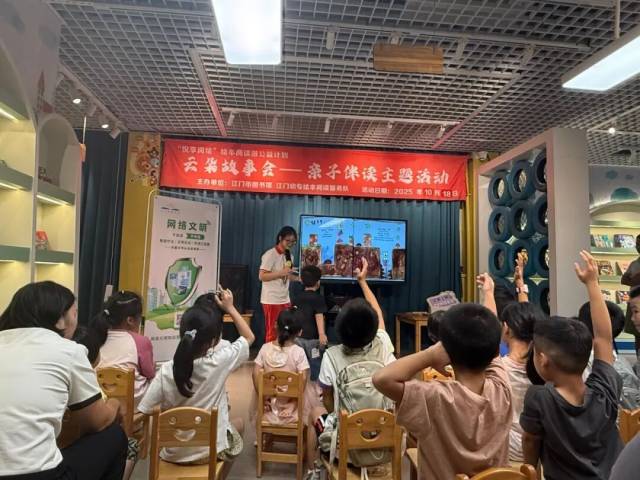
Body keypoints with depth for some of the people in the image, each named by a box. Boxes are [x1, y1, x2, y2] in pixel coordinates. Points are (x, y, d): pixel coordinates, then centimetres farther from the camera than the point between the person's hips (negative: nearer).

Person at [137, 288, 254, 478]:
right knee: (238, 423, 31)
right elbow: (249, 337, -8)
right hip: (211, 451, -2)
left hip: (173, 453, 2)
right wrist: (230, 307, -2)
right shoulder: (219, 362, -23)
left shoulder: (166, 371, -19)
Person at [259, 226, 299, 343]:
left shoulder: (288, 255, 12)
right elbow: (262, 276, -16)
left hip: (285, 300, 7)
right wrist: (281, 273, -24)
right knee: (272, 333, 0)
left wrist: (298, 277, 0)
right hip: (272, 301, -7)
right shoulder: (270, 254, -12)